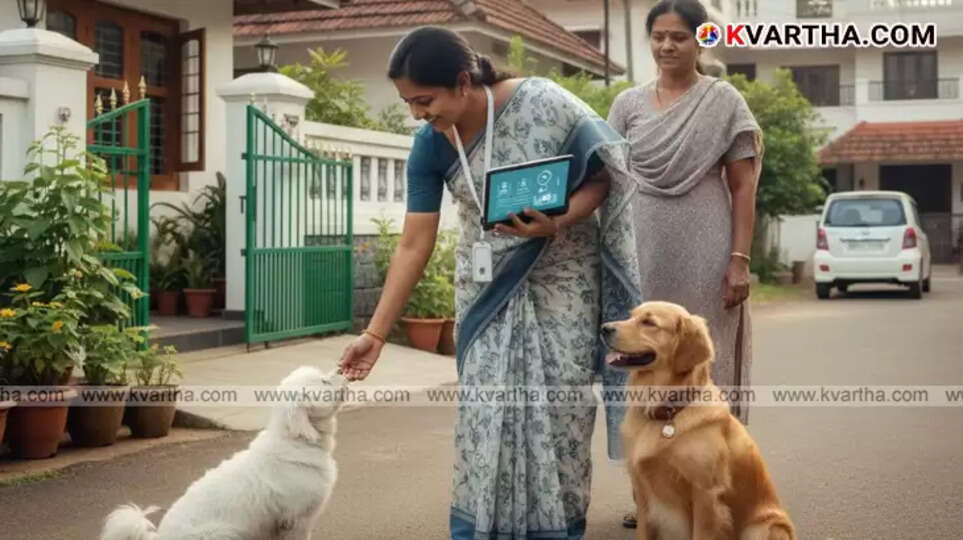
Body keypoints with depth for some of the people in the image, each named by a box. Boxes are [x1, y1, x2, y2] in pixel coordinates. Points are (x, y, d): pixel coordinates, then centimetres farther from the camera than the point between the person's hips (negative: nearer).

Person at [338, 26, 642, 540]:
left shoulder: (543, 104, -22)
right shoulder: (429, 146, -11)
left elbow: (602, 176, -11)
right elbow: (413, 246, -8)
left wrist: (556, 224, -29)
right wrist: (375, 333, -11)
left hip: (560, 278, -3)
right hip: (487, 286, 3)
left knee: (559, 404, -1)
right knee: (484, 407, -1)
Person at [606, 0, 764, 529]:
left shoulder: (725, 101, 0)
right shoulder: (627, 103, 9)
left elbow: (743, 188, -2)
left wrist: (740, 259, -9)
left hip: (704, 253, -3)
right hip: (643, 253, 4)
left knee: (705, 364, 2)